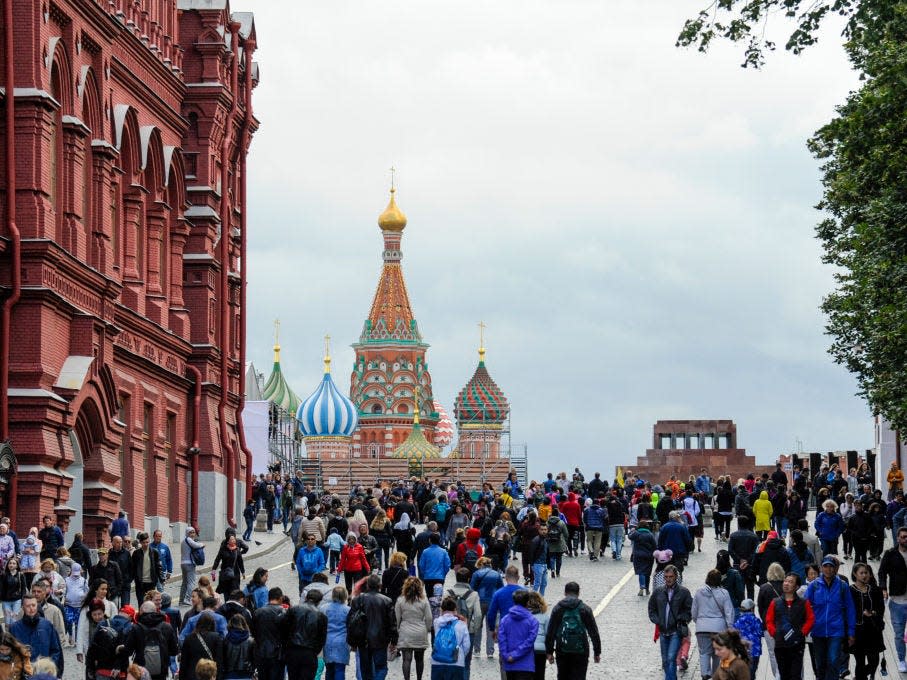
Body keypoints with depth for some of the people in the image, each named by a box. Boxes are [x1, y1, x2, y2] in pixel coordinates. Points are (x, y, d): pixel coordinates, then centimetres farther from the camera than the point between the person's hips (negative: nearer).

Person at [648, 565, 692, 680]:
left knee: (671, 658, -16)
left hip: (676, 632, -4)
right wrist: (657, 621, 1)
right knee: (665, 661, 10)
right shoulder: (658, 592, 7)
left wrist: (680, 620, -10)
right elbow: (651, 609, 15)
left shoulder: (683, 592, -2)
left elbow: (690, 611, 1)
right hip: (663, 631, 4)